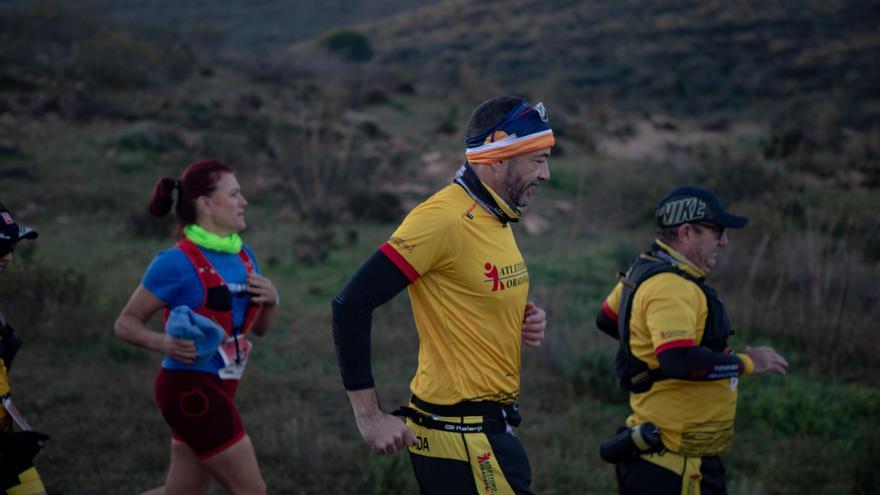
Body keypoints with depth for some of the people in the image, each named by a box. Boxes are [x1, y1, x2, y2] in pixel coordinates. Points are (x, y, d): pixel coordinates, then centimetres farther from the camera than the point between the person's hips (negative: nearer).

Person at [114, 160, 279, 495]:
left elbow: (259, 328, 18)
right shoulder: (177, 263, -14)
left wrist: (270, 300, -3)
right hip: (189, 388, -8)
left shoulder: (244, 256, 9)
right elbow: (126, 324, -9)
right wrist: (163, 343, -28)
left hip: (218, 390, 8)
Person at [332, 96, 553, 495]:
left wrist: (525, 321, 2)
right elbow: (352, 303, -20)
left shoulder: (496, 217, 10)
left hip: (486, 428, 9)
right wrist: (369, 416, -18)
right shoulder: (444, 218, -18)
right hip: (462, 437, -9)